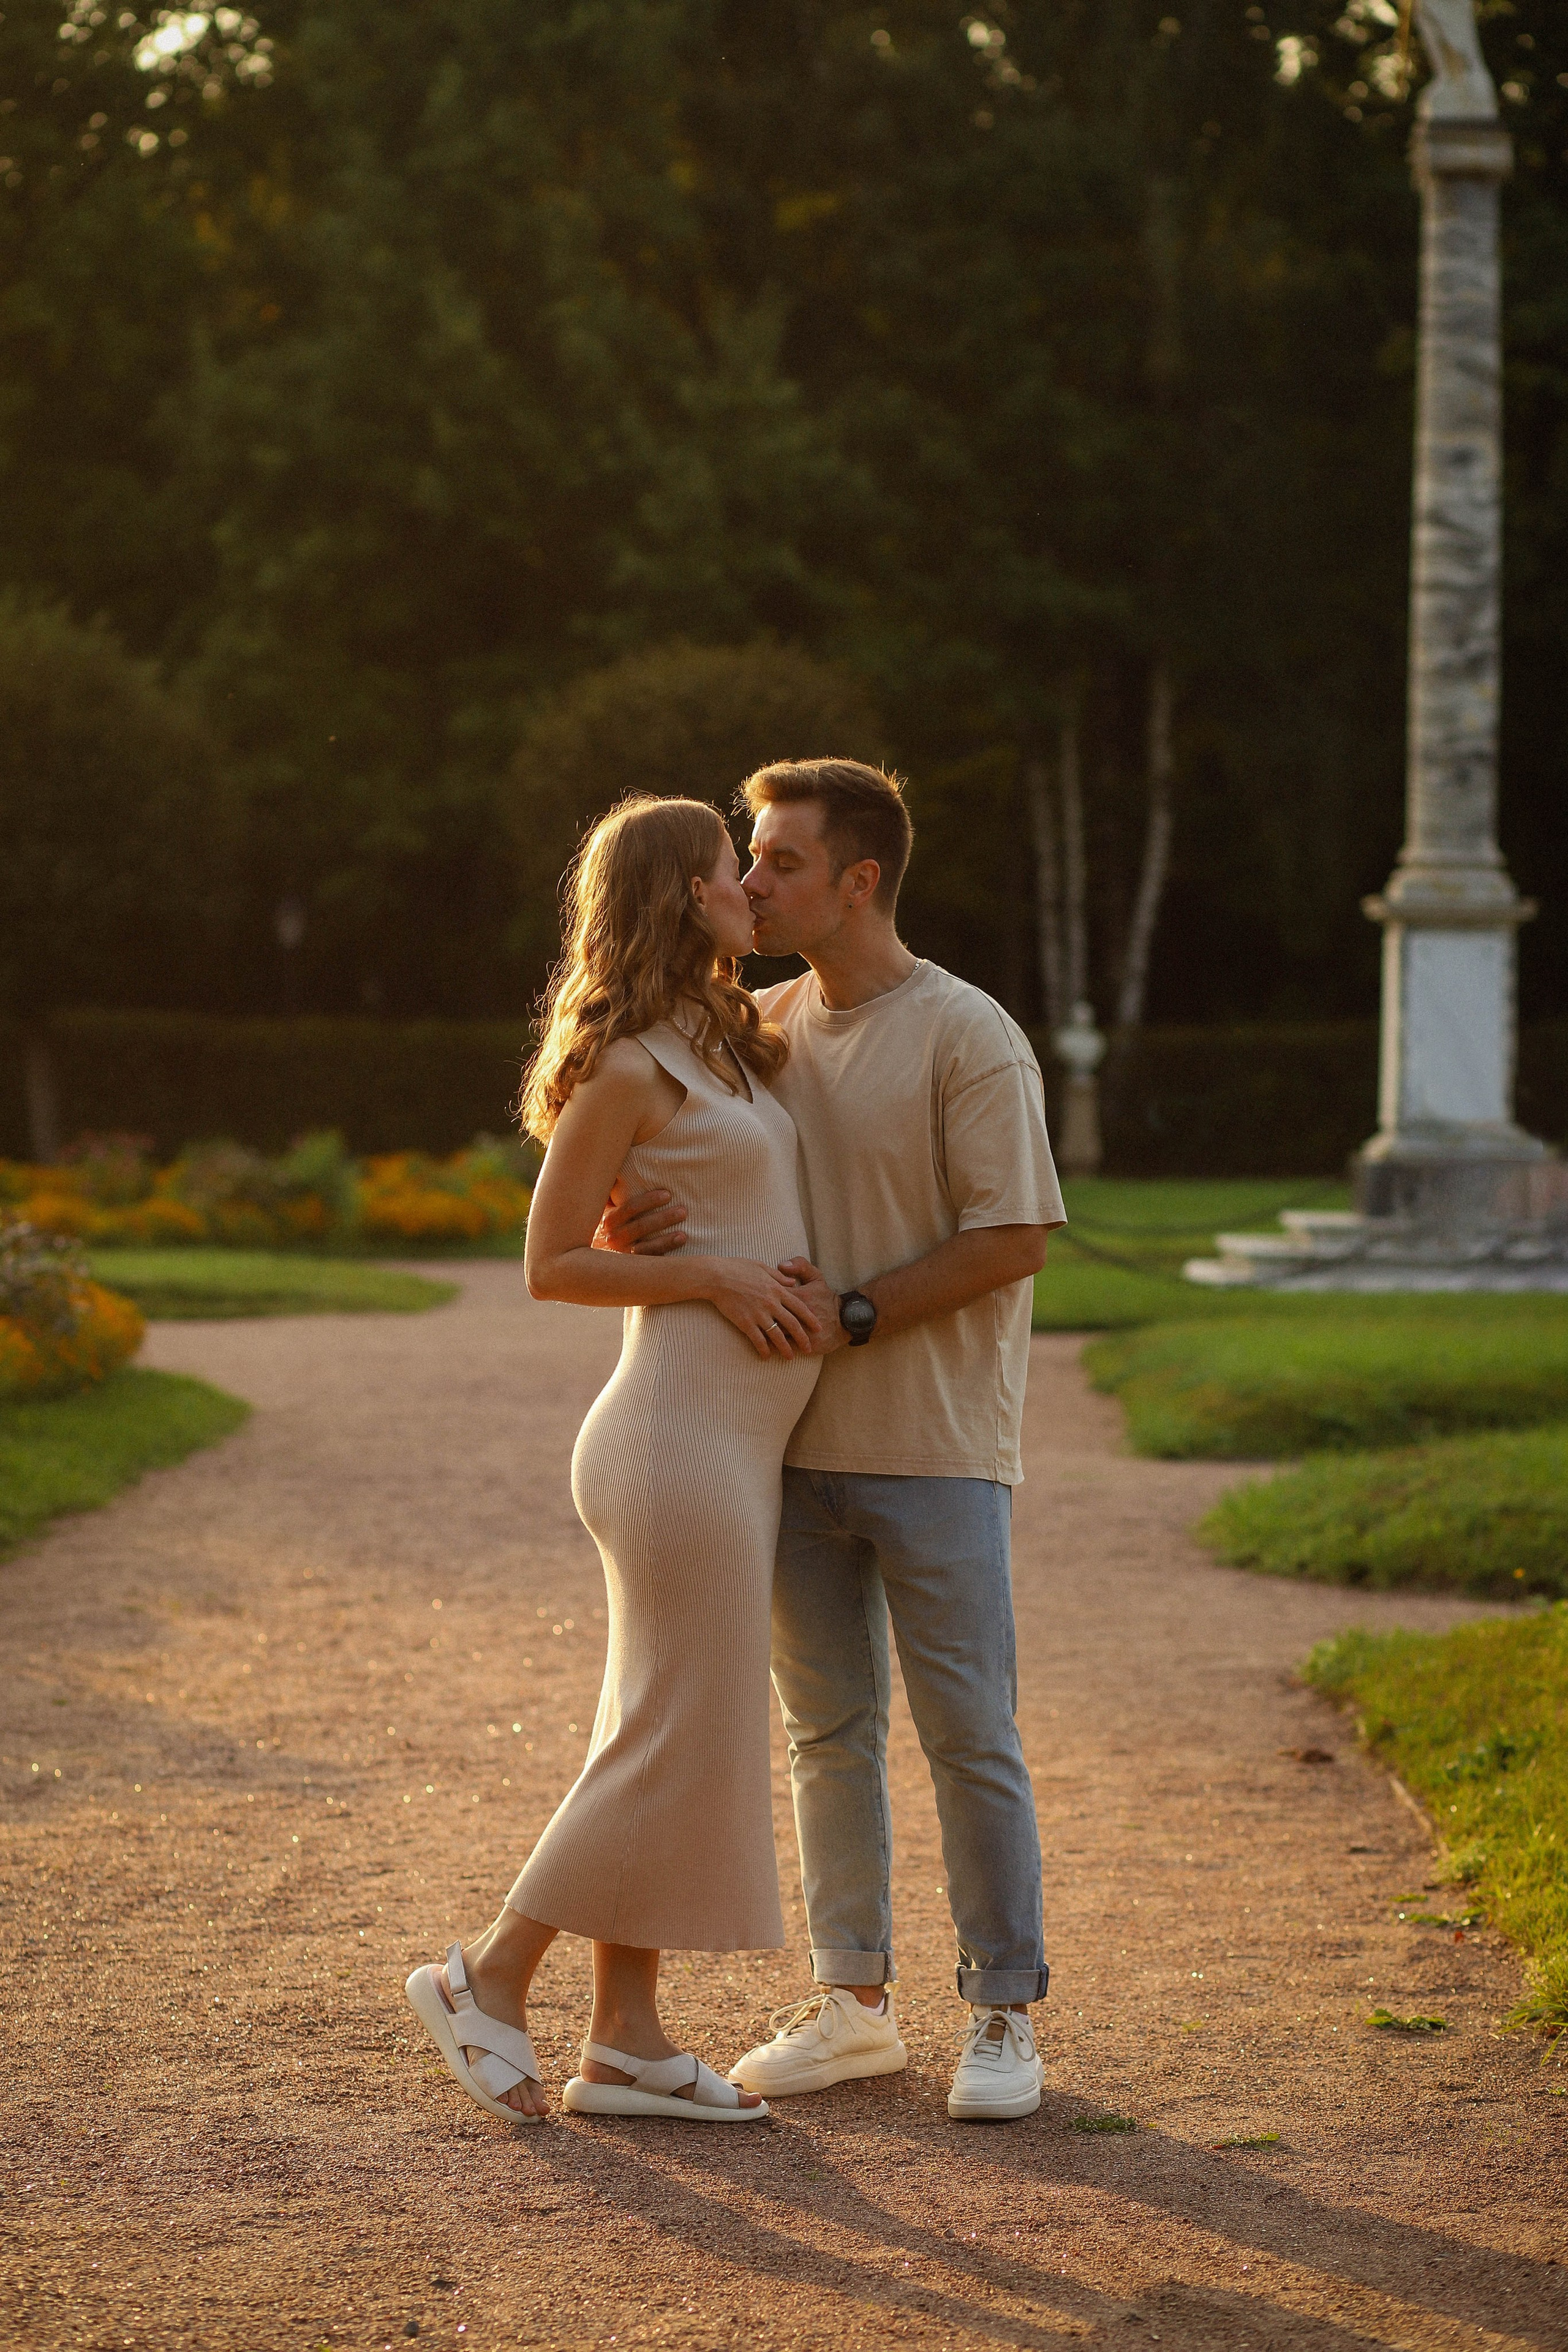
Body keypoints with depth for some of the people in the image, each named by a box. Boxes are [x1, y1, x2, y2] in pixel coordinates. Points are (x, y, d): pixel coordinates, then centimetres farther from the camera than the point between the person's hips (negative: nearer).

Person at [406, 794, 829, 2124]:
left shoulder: (735, 1048, 16)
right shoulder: (627, 1069, -10)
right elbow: (552, 1264, -10)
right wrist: (715, 1278, -15)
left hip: (739, 1435, 9)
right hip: (683, 1428, -9)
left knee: (682, 1737, 9)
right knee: (684, 1734, -6)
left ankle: (628, 2041, 13)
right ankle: (491, 1979, 6)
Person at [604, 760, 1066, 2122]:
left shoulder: (968, 1038, -9)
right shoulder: (759, 1029, 10)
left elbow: (1013, 1240, -12)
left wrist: (852, 1313, -17)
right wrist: (629, 1223, -15)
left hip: (935, 1447, -6)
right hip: (797, 1444, 6)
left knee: (969, 1733, -1)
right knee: (827, 1730, 11)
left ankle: (1005, 2015, 8)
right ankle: (854, 2002, 21)